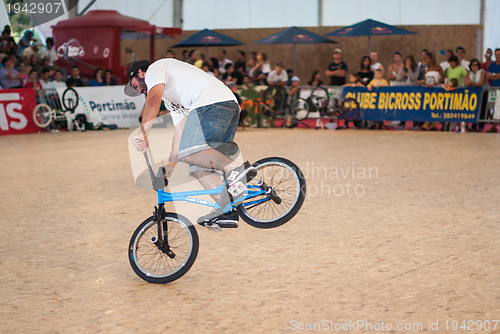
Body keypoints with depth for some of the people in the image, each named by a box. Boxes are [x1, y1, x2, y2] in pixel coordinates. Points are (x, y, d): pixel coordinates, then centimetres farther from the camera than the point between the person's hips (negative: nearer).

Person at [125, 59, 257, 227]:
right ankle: (226, 211, -2)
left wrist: (143, 133, -11)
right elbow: (181, 131, 33)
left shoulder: (155, 68, 13)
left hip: (212, 103, -10)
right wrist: (171, 164, 30)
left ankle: (236, 169, -28)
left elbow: (153, 101, -8)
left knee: (188, 152, -21)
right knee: (199, 167, 6)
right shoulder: (170, 95, 38)